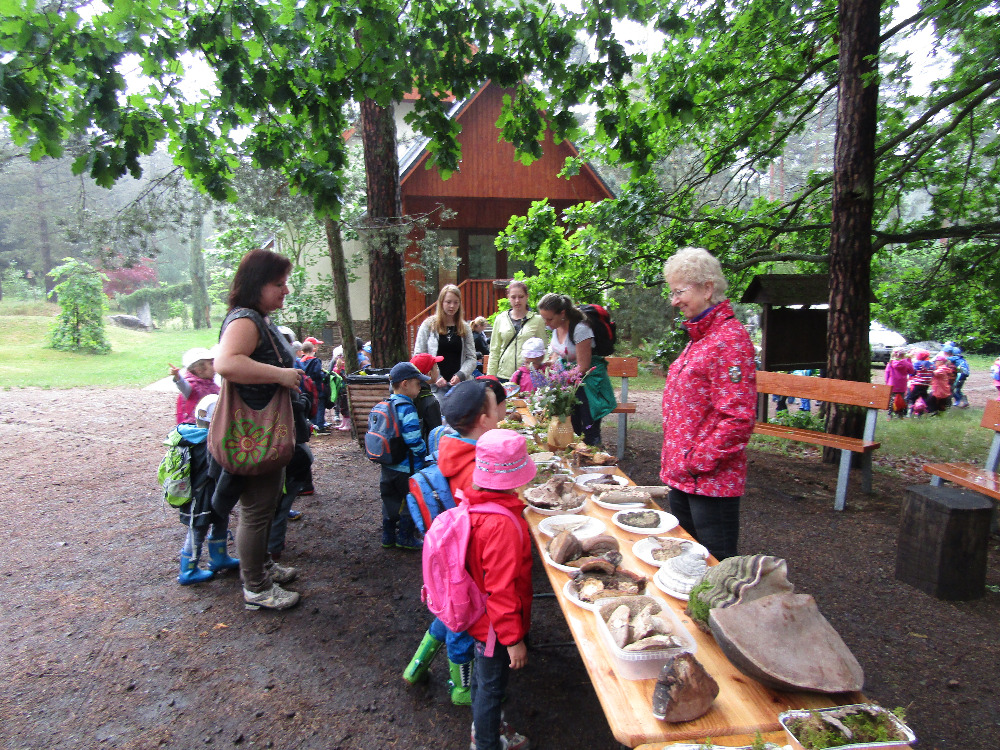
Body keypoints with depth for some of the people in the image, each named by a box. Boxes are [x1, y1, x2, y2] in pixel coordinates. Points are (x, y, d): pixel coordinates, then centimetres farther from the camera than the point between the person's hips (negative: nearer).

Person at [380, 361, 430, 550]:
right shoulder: (407, 408, -22)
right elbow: (414, 440, -26)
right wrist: (424, 453, -8)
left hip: (388, 465, 8)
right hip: (407, 468, -8)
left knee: (390, 500, 19)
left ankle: (388, 536, 30)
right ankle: (405, 538, 19)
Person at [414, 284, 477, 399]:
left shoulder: (465, 328, 13)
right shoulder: (428, 325, 5)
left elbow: (471, 358, 8)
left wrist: (460, 375, -10)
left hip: (460, 384, 2)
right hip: (436, 385, -2)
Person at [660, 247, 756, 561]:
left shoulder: (730, 339, -17)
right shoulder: (699, 338, 12)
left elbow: (737, 419, -23)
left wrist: (696, 462, -17)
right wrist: (676, 464, 14)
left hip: (710, 481, -9)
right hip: (682, 477, 9)